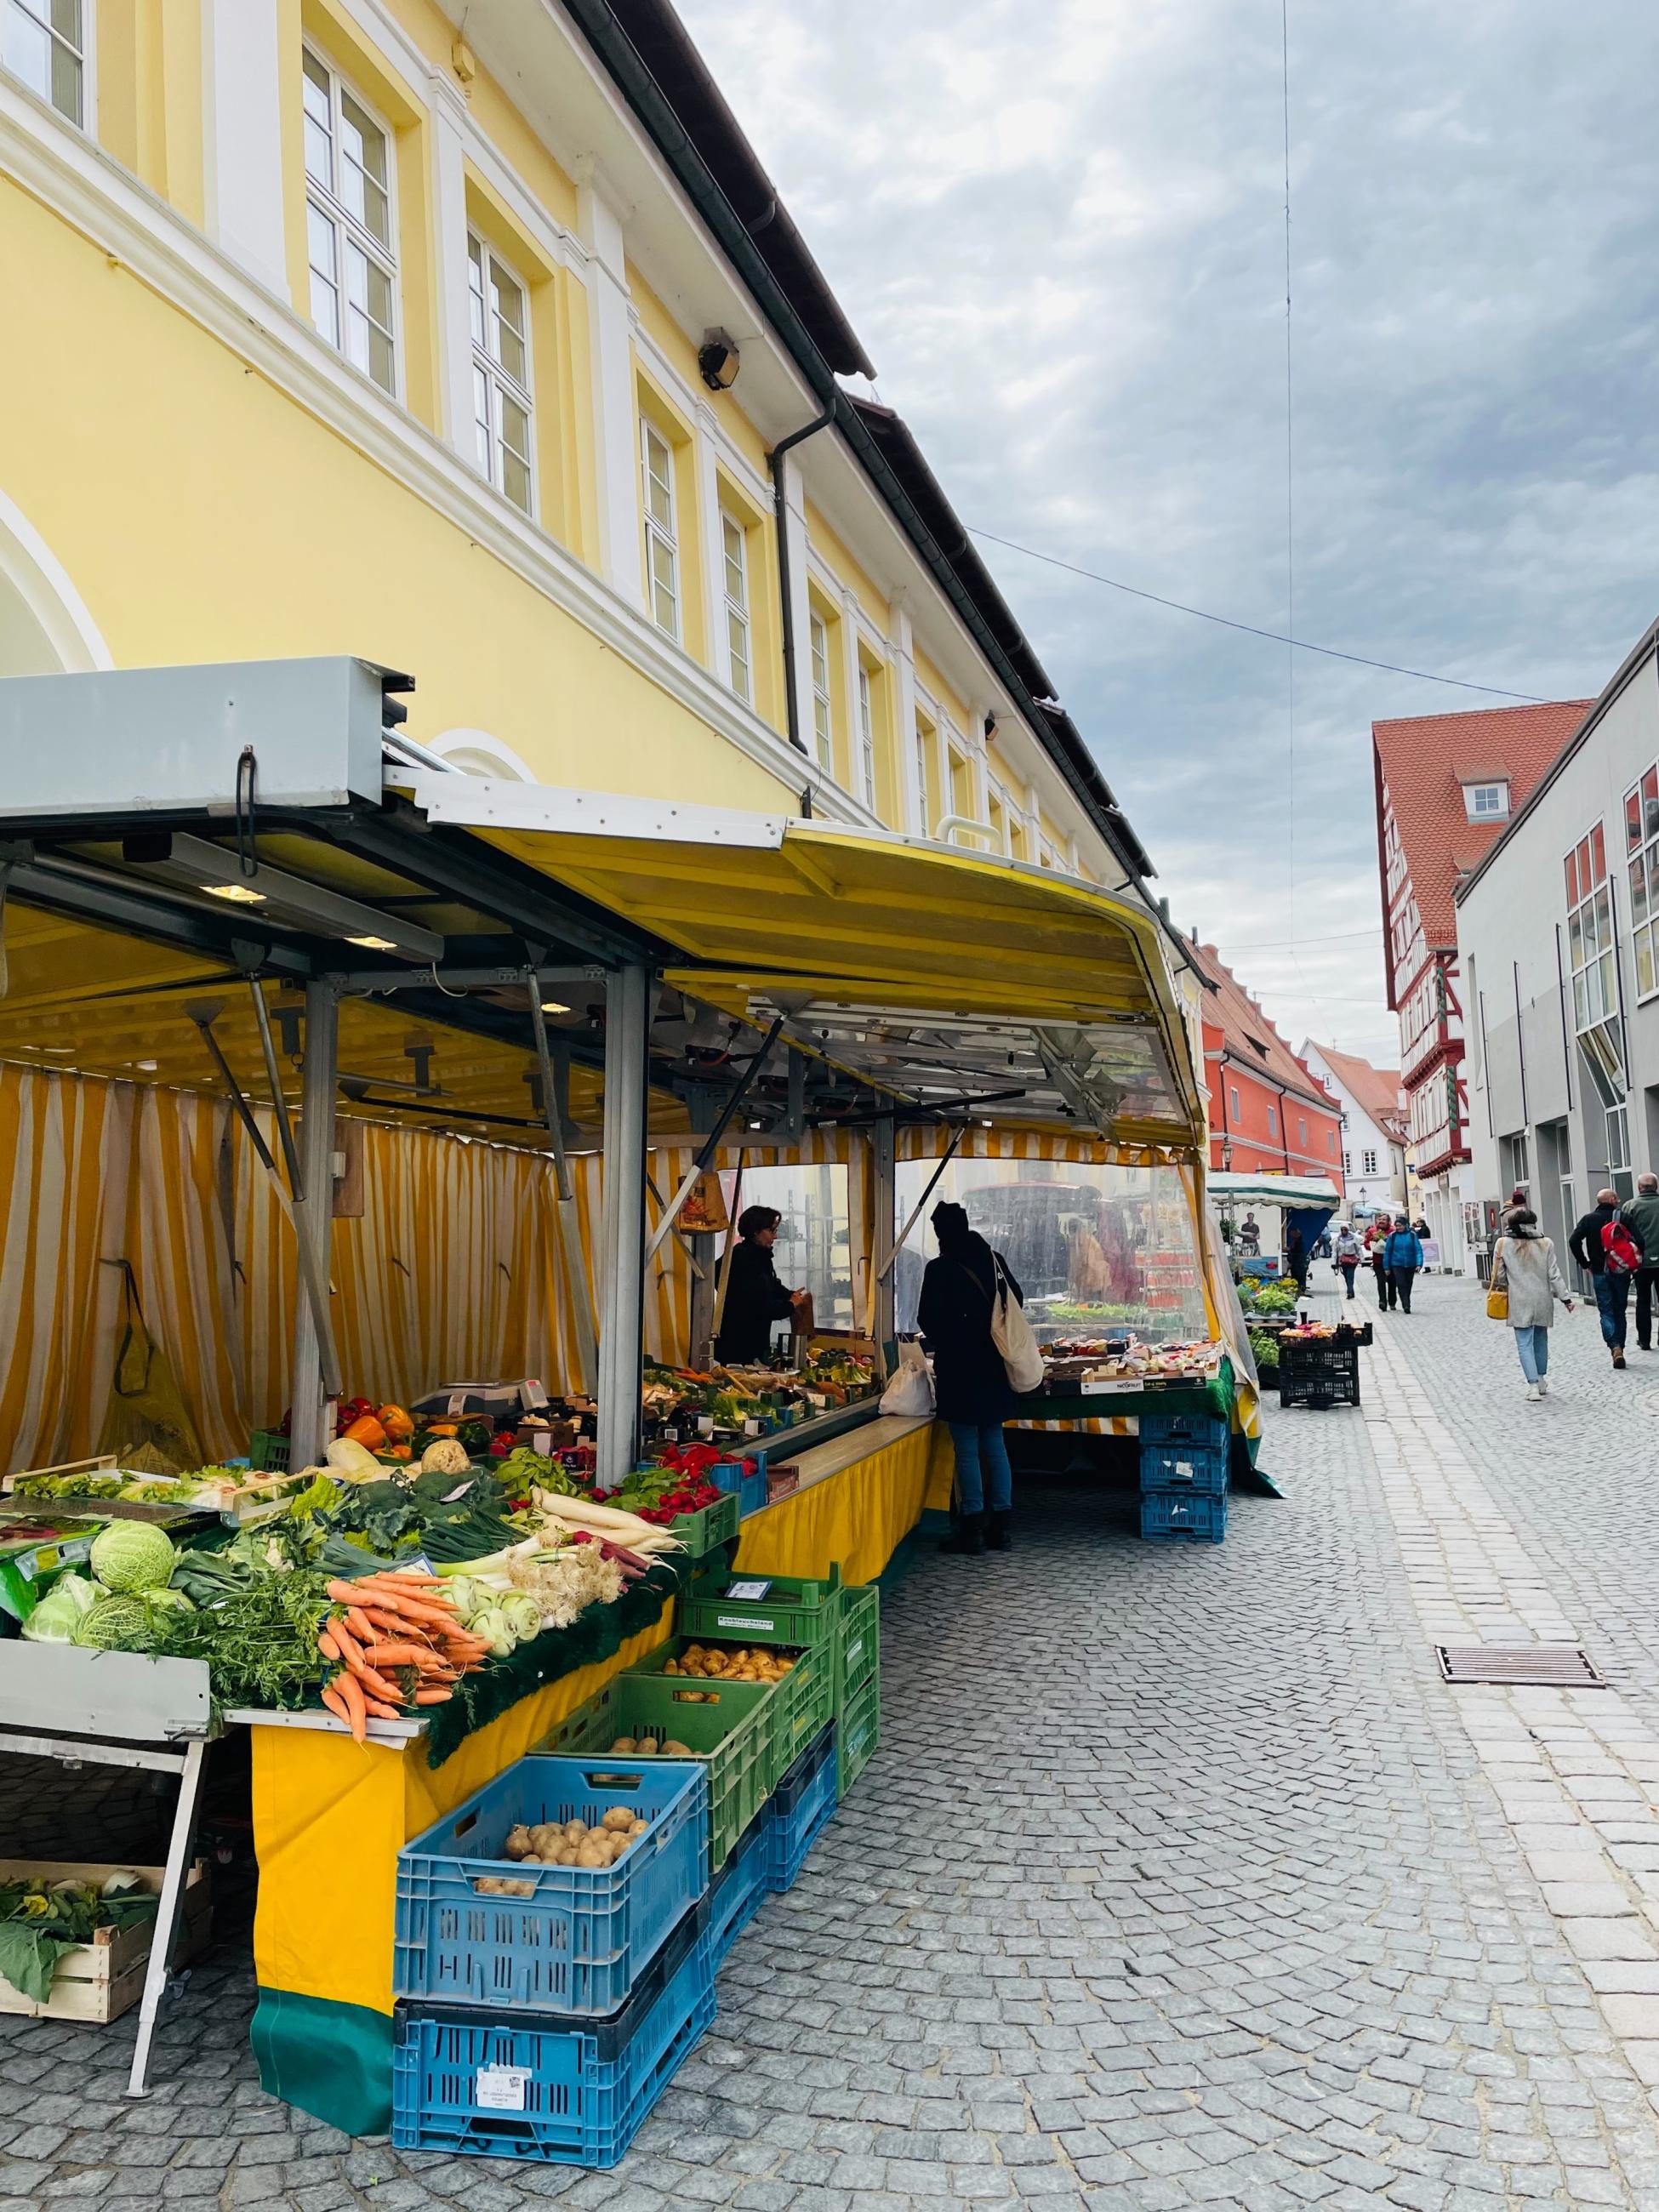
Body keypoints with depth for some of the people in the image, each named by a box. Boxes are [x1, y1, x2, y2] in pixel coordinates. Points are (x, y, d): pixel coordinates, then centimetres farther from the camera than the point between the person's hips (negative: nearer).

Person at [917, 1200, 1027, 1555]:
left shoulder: (940, 1269, -13)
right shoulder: (993, 1260, 3)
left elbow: (928, 1320, -10)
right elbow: (1017, 1299, 12)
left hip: (958, 1368, -5)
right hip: (993, 1368, 5)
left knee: (967, 1449, 0)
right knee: (994, 1444, 12)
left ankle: (973, 1527, 3)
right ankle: (1002, 1525, 15)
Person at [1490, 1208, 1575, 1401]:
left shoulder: (1504, 1244, -7)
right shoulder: (1545, 1244, -2)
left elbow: (1499, 1276, -2)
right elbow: (1554, 1274, -2)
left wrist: (1505, 1287, 19)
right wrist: (1565, 1298, 4)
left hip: (1520, 1302, -3)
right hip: (1543, 1300, 3)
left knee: (1524, 1344, -1)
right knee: (1541, 1340, 18)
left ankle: (1533, 1386, -12)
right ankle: (1542, 1382, 28)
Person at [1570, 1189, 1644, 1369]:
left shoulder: (1588, 1219, 0)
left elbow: (1574, 1241, -9)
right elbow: (1638, 1240, -13)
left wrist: (1585, 1264, 0)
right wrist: (1634, 1263, 1)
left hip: (1599, 1273, 0)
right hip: (1622, 1272, 0)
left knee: (1606, 1311, 2)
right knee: (1620, 1311, 13)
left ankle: (1615, 1347, -16)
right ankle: (1619, 1347, 14)